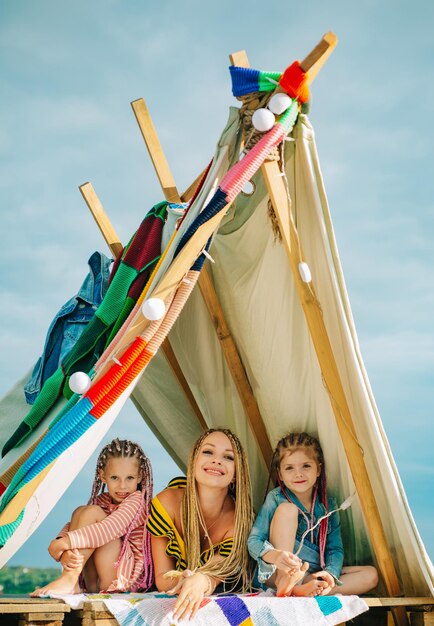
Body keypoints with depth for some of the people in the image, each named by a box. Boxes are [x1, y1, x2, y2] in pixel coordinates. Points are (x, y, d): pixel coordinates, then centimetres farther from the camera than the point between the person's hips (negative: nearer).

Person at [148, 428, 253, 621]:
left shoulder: (240, 518, -18)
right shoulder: (166, 503, -18)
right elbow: (161, 578, -14)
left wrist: (202, 581, -44)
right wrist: (178, 582, -37)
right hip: (173, 600, 0)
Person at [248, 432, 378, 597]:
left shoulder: (327, 505, 4)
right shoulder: (276, 499, -8)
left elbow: (335, 548, 1)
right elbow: (253, 541, -15)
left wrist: (330, 572, -22)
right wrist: (276, 555, -37)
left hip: (313, 576, 4)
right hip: (279, 574, -4)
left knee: (371, 575, -14)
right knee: (287, 509, -21)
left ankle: (304, 591, -29)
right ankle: (284, 587, -30)